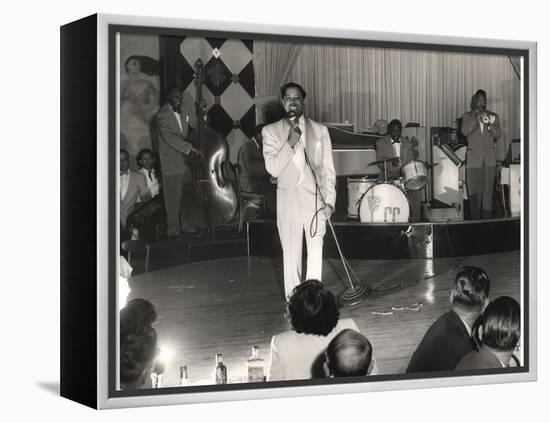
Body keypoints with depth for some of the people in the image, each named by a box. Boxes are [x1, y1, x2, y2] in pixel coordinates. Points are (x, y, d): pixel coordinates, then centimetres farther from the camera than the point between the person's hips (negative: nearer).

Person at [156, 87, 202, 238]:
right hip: (171, 162, -7)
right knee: (174, 198, -1)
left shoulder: (184, 108, 5)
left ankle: (186, 225, 22)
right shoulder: (163, 115, -18)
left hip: (186, 160, 7)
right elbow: (169, 136, -32)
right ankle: (173, 229, 9)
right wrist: (190, 147, -38)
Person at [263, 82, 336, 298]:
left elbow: (328, 169, 7)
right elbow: (273, 169, -6)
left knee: (316, 254, 4)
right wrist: (290, 143, -15)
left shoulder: (320, 130, 6)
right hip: (288, 201, -1)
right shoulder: (270, 131, 3)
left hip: (315, 199, 1)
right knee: (291, 254, 0)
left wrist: (329, 200, -2)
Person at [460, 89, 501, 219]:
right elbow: (464, 131, -8)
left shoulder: (493, 116, 13)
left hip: (489, 159, 1)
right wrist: (477, 118, -17)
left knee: (488, 192, -3)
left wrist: (489, 124, -16)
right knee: (474, 192, -3)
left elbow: (497, 135, 2)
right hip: (474, 159, -1)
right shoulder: (468, 116, 9)